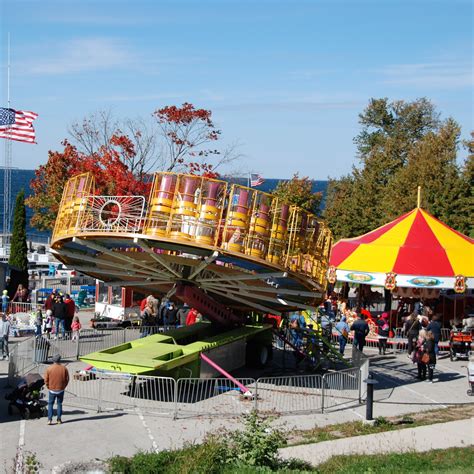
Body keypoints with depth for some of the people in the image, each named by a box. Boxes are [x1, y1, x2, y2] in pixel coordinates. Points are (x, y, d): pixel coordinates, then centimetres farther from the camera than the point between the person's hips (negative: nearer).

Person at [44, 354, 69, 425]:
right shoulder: (64, 368, -7)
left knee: (50, 404, 9)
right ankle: (59, 419, 13)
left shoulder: (49, 368, -9)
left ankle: (49, 419, -1)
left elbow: (46, 379, -4)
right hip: (61, 390, 1)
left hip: (52, 390, -1)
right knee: (59, 404, 12)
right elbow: (67, 379, -1)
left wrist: (48, 387, 10)